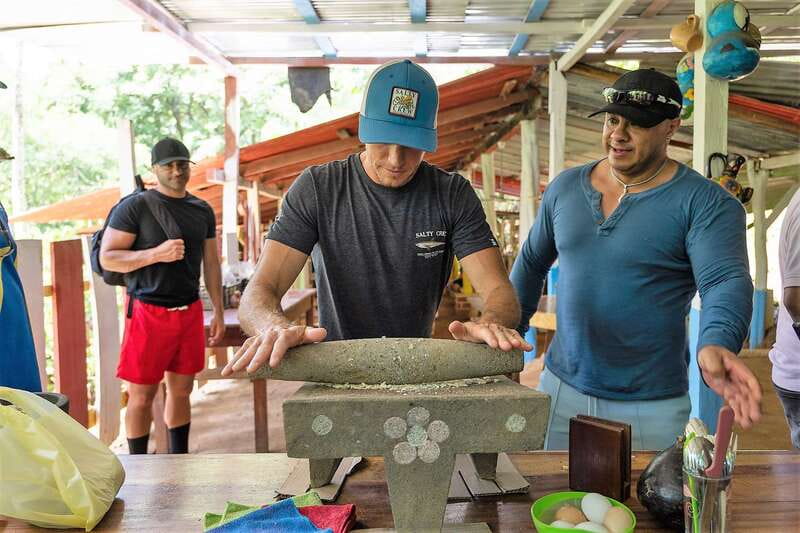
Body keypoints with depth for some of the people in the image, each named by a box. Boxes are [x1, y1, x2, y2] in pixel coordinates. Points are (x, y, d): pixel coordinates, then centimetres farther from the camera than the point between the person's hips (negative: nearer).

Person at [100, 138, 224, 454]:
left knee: (181, 390, 12)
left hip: (190, 310, 5)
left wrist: (218, 312, 12)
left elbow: (211, 264, 15)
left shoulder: (202, 211, 11)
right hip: (148, 312, -4)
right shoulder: (135, 207, -4)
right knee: (142, 396, 2)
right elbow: (107, 258, -7)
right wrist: (156, 253, -20)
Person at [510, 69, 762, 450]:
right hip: (561, 388, 4)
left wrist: (716, 344, -41)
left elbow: (727, 281, -21)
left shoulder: (705, 202, -9)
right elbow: (531, 262, 14)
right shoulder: (564, 187, 4)